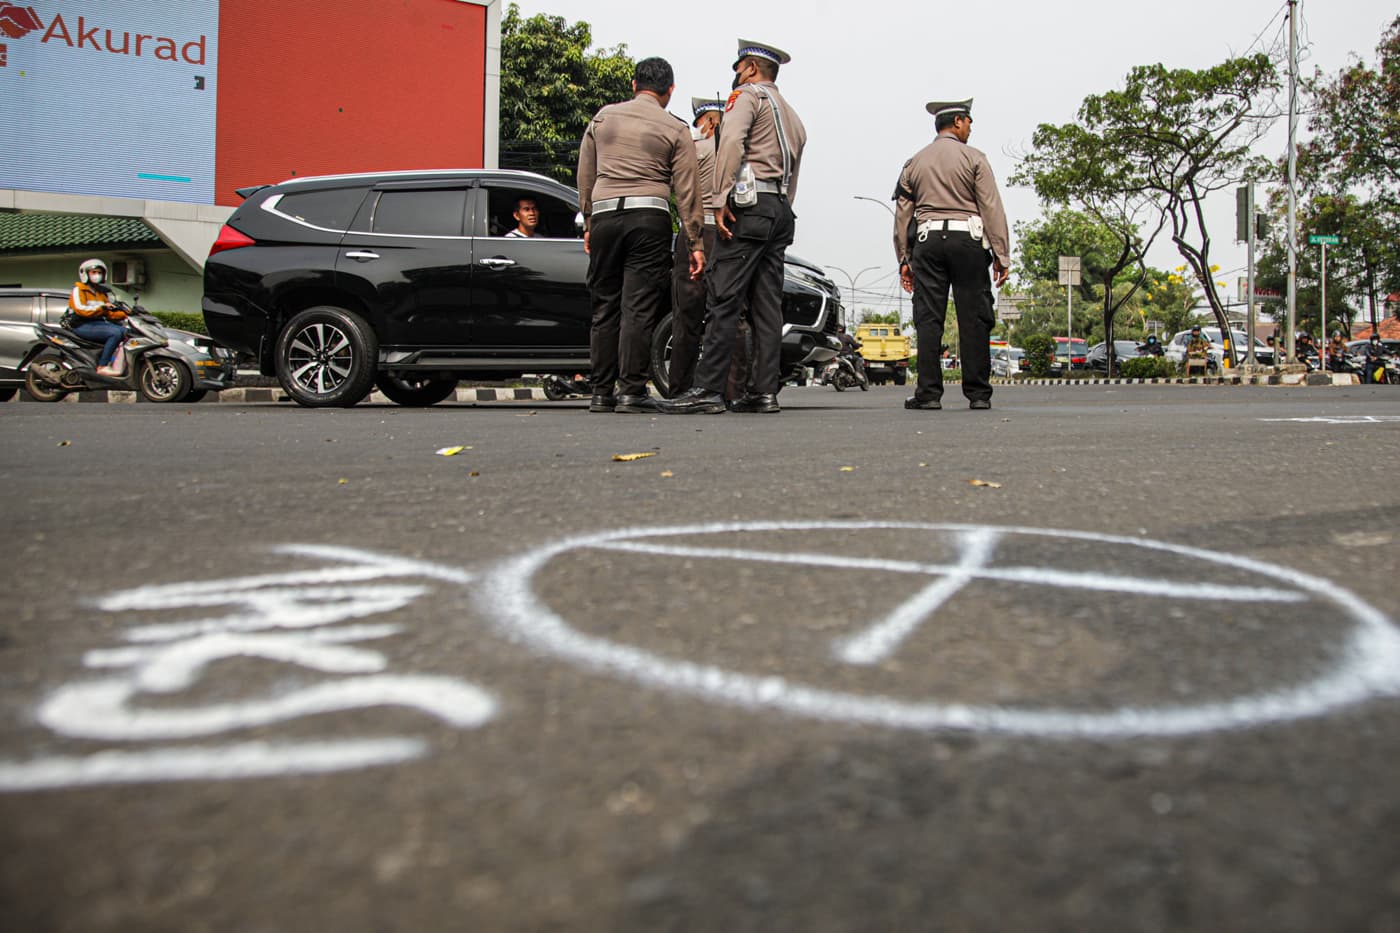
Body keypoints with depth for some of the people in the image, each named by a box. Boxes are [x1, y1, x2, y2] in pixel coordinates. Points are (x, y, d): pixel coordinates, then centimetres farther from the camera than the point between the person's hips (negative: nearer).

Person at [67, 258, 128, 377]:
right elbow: (80, 309, -15)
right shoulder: (78, 289, 2)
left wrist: (126, 314, -1)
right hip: (83, 325, -7)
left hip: (99, 323, 7)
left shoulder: (103, 292, 24)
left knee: (125, 331, -15)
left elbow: (110, 314, 17)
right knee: (115, 333, -30)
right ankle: (102, 367, -33)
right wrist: (101, 308, -26)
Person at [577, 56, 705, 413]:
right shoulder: (675, 129, 5)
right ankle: (632, 390, -6)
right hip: (649, 216, -3)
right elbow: (687, 190, 3)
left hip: (604, 214, 3)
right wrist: (695, 243, 5)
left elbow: (585, 175, 16)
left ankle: (601, 393, 9)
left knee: (605, 306, 8)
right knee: (639, 307, -3)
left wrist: (588, 223, 24)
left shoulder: (603, 117, 13)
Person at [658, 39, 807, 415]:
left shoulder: (748, 95, 2)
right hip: (782, 209, 9)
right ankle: (766, 391, 1)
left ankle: (708, 390, -17)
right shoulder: (793, 117, 29)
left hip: (750, 204, -9)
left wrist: (721, 198, -20)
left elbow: (732, 140, -16)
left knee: (723, 299, -13)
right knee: (767, 303, 4)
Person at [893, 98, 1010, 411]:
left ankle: (929, 393, -4)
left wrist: (904, 259, 17)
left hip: (927, 241, 3)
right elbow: (991, 208, -2)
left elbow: (902, 213, 13)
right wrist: (1001, 256, -1)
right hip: (967, 239, -3)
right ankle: (978, 393, 0)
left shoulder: (914, 163, 15)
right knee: (974, 317, 0)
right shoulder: (973, 158, 4)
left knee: (928, 318, 0)